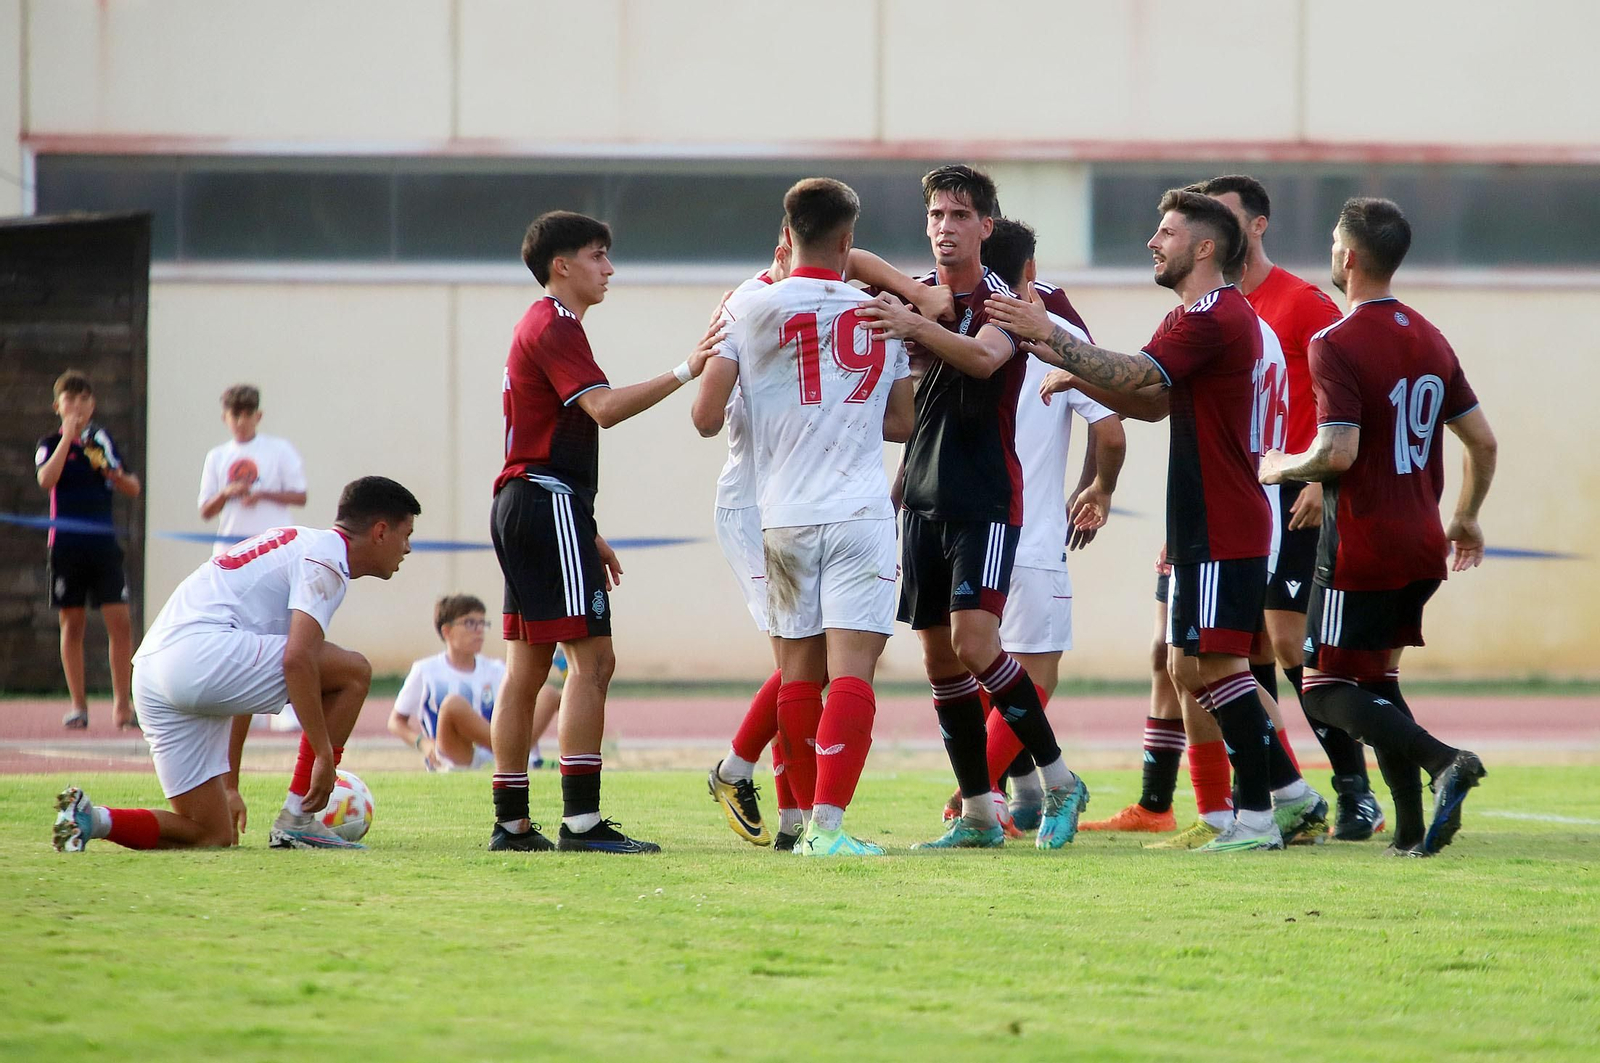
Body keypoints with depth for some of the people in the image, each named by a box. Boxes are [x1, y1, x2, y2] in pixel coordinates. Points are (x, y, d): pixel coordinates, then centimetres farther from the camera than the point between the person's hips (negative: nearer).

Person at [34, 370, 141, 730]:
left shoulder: (103, 440, 11)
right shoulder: (51, 444, 3)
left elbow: (133, 489, 14)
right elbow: (46, 478, -18)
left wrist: (115, 474, -7)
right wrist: (68, 436, -17)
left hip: (103, 542, 2)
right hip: (66, 544, -2)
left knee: (119, 621, -7)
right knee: (72, 624, 2)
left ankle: (122, 704, -2)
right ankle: (79, 706, 9)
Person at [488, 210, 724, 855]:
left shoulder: (540, 326, 23)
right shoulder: (555, 326, -10)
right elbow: (604, 407, -25)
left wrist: (587, 533, 25)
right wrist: (685, 372, -29)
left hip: (520, 507, 11)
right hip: (549, 504, -11)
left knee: (526, 669, 9)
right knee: (592, 659, -13)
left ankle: (511, 822, 9)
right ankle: (581, 820, -18)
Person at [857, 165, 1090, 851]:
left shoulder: (1002, 300, -8)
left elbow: (984, 357, -28)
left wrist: (913, 326, -44)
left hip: (987, 499, -6)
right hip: (924, 498, 6)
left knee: (974, 643, -18)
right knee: (940, 658, 5)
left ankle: (1059, 781, -4)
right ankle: (978, 815, 12)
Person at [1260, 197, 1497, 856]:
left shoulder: (1335, 344, -14)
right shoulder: (1431, 341, 10)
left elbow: (1337, 452, -23)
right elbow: (1483, 442, 13)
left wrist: (1280, 467, -3)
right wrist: (1466, 518, 27)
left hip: (1360, 550, -8)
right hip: (1422, 545, 8)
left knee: (1326, 691, -2)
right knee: (1377, 676, 19)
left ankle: (1445, 761, -24)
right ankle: (1412, 830, 8)